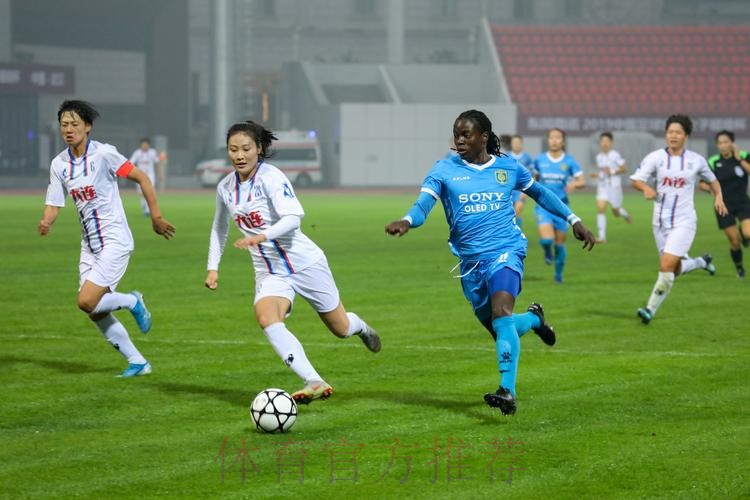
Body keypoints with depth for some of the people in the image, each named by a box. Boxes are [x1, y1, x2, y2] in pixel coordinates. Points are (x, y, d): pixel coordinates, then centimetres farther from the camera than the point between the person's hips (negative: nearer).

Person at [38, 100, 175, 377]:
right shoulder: (59, 164, 4)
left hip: (114, 242, -7)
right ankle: (137, 362, 19)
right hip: (89, 245, 7)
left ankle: (132, 302, 10)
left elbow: (142, 178, -8)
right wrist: (45, 223, -19)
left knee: (87, 302, -18)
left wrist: (156, 218, -7)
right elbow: (54, 204, 4)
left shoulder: (103, 154, -14)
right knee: (96, 313, 5)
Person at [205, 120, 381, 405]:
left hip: (304, 263, -4)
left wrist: (262, 236, -46)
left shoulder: (271, 177, -17)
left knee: (341, 329, 10)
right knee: (265, 318, -29)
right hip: (269, 272, 4)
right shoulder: (225, 187, 2)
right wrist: (213, 267, 12)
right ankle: (314, 383, -35)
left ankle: (360, 327, 51)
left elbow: (293, 216, -32)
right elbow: (219, 229, 20)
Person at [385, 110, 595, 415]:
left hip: (505, 251, -3)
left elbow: (540, 193, 20)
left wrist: (573, 220, 21)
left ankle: (508, 392, -33)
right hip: (470, 261, 3)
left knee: (501, 313, -28)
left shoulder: (508, 167, 4)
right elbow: (424, 203, -14)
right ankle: (533, 318, 47)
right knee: (500, 331, 12)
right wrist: (406, 221, -37)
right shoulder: (445, 170, 0)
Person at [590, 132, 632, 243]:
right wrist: (596, 174, 1)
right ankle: (601, 236, -14)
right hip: (602, 186, 4)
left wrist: (612, 172, -19)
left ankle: (626, 215, 47)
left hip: (614, 186, -4)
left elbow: (624, 169, -7)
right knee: (600, 209, -13)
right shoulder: (599, 157, 7)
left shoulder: (615, 155, -10)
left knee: (616, 211, 8)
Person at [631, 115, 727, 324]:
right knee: (676, 270, 13)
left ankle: (651, 309, -9)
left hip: (684, 222, -3)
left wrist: (718, 197, -2)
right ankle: (701, 262, 45)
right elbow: (636, 180, -5)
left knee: (667, 266, -17)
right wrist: (646, 188, -27)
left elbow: (712, 180, 16)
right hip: (660, 221, 3)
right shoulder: (655, 157, -3)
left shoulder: (696, 160, -1)